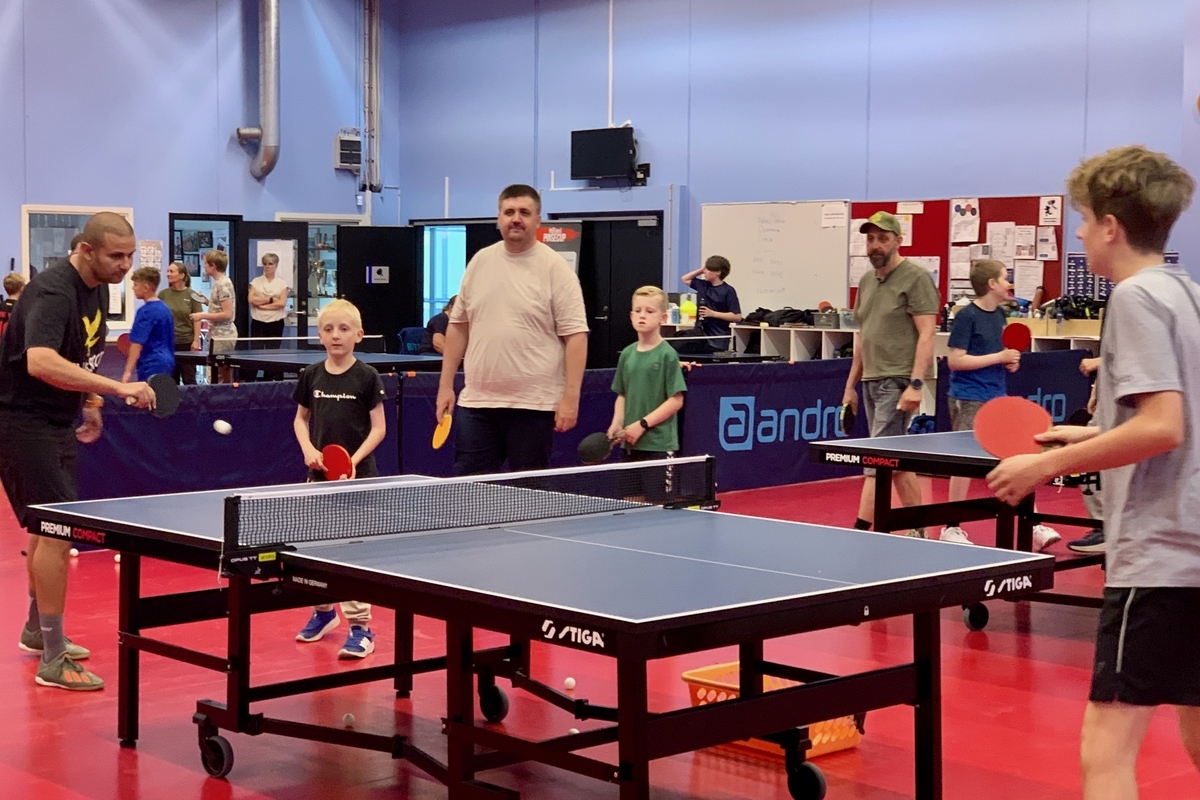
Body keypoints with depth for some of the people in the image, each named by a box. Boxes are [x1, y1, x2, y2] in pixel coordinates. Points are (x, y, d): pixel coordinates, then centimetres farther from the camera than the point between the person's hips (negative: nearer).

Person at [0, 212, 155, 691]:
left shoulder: (98, 290, 6)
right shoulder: (52, 292, -24)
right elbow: (40, 363, -41)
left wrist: (89, 403, 15)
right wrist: (117, 388, -45)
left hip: (57, 423, 10)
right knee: (56, 530, -13)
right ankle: (53, 660, -9)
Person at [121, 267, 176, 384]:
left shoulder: (146, 312, -13)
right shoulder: (165, 308, 13)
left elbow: (137, 343, -17)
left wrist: (128, 371, -18)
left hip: (152, 365, -9)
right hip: (167, 362, 9)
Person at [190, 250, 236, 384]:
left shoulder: (223, 284, -15)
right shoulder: (220, 282, 13)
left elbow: (227, 314, -20)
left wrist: (203, 316, -16)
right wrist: (207, 301, 12)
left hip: (222, 336, -10)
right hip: (221, 335, 10)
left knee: (217, 378, -8)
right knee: (226, 380, 10)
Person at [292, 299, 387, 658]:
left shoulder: (367, 377, -6)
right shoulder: (311, 376, 5)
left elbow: (379, 428, -5)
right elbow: (301, 419, 16)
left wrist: (355, 460, -17)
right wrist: (308, 449, -2)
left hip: (358, 477, -4)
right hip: (319, 475, 5)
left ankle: (360, 626, -1)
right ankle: (323, 611, 33)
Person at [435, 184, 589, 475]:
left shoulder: (555, 268, -5)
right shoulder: (480, 261, 9)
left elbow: (575, 335, -9)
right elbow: (458, 325, 15)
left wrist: (571, 397, -16)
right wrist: (446, 384, 11)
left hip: (534, 404, -4)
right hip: (477, 402, 4)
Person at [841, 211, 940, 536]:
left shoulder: (916, 278, -8)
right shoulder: (866, 281, 15)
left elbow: (926, 334, -13)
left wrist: (916, 384, -20)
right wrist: (851, 384, 18)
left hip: (898, 383, -8)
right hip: (871, 382, 8)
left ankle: (860, 531, -10)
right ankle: (917, 530, 19)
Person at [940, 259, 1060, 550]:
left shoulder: (1000, 314, 10)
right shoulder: (967, 315, -12)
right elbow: (955, 360, -17)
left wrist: (1011, 361, 0)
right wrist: (999, 357, -17)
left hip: (998, 398, 7)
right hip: (969, 400, -7)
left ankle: (1032, 526, 8)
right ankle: (952, 527, 13)